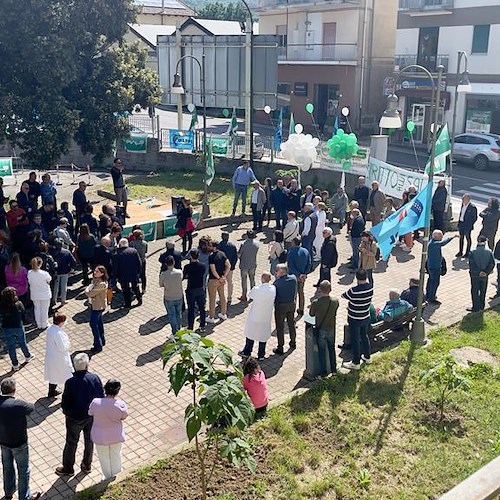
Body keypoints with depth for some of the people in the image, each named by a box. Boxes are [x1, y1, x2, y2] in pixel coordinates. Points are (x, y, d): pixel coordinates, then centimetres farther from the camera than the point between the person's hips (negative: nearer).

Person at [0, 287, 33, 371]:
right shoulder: (19, 304, -22)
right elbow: (23, 313, -5)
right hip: (18, 327, 0)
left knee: (10, 347, 17)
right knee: (22, 343, 25)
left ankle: (15, 365, 29)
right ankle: (28, 356, 48)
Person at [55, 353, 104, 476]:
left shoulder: (70, 383, -27)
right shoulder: (95, 378, -19)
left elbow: (65, 404, -17)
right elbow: (101, 397, -7)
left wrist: (67, 413, 4)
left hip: (75, 418, -3)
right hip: (92, 416, 3)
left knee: (71, 443, 18)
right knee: (89, 441, 23)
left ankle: (68, 468, 35)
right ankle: (87, 465, 39)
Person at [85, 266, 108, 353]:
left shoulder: (102, 284, -29)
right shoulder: (95, 280, 0)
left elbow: (90, 293, -24)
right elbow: (89, 288, 8)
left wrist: (86, 291, -6)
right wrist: (88, 291, -11)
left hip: (98, 306, -9)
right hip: (94, 305, 9)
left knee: (93, 324, -3)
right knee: (99, 323, 20)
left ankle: (98, 345, 6)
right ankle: (102, 341, 36)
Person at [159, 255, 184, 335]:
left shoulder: (163, 274, -21)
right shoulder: (179, 272, -16)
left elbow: (161, 285, -6)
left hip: (168, 299, -2)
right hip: (179, 298, 2)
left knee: (172, 315, 14)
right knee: (179, 313, 22)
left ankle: (175, 332, 21)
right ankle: (179, 329, 37)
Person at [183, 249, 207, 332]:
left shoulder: (187, 267, -17)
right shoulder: (202, 266, -9)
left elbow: (183, 277, -6)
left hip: (191, 290, -3)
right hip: (201, 290, 3)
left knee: (191, 310, 9)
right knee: (202, 309, 14)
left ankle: (190, 328, 17)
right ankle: (202, 327, 24)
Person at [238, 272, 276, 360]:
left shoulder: (256, 289, -25)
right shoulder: (273, 289, -13)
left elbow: (249, 296, -6)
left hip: (255, 316, -3)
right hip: (266, 317, 3)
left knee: (251, 333, 17)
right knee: (263, 335, 17)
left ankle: (247, 352, 31)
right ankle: (261, 355, 27)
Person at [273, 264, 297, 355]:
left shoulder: (277, 282, -21)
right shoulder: (293, 278, -7)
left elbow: (274, 295, -12)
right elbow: (295, 291, 5)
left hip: (280, 305, -5)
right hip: (291, 304, 5)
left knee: (280, 327, 5)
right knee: (291, 324, 22)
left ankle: (280, 348, 11)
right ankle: (293, 343, 37)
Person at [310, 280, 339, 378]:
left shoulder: (316, 303, -24)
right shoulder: (335, 301, -14)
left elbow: (311, 314, -7)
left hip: (320, 330, -3)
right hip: (331, 329, 3)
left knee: (322, 351, 11)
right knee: (332, 349, 22)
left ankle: (323, 373, 19)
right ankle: (333, 369, 35)